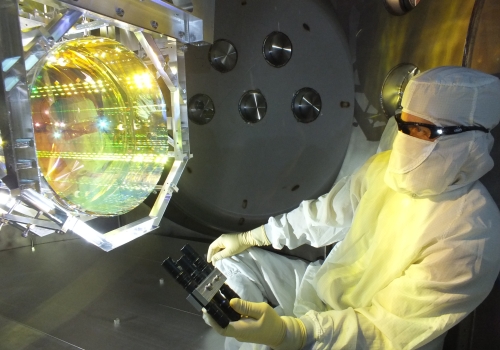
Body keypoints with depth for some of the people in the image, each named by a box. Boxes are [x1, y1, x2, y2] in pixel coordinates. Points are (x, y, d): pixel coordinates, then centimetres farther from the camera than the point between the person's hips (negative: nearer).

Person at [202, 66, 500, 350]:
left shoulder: (469, 237, -28)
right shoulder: (386, 166, -9)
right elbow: (326, 214, 1)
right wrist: (248, 238, 0)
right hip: (327, 284, 6)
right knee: (233, 260, 5)